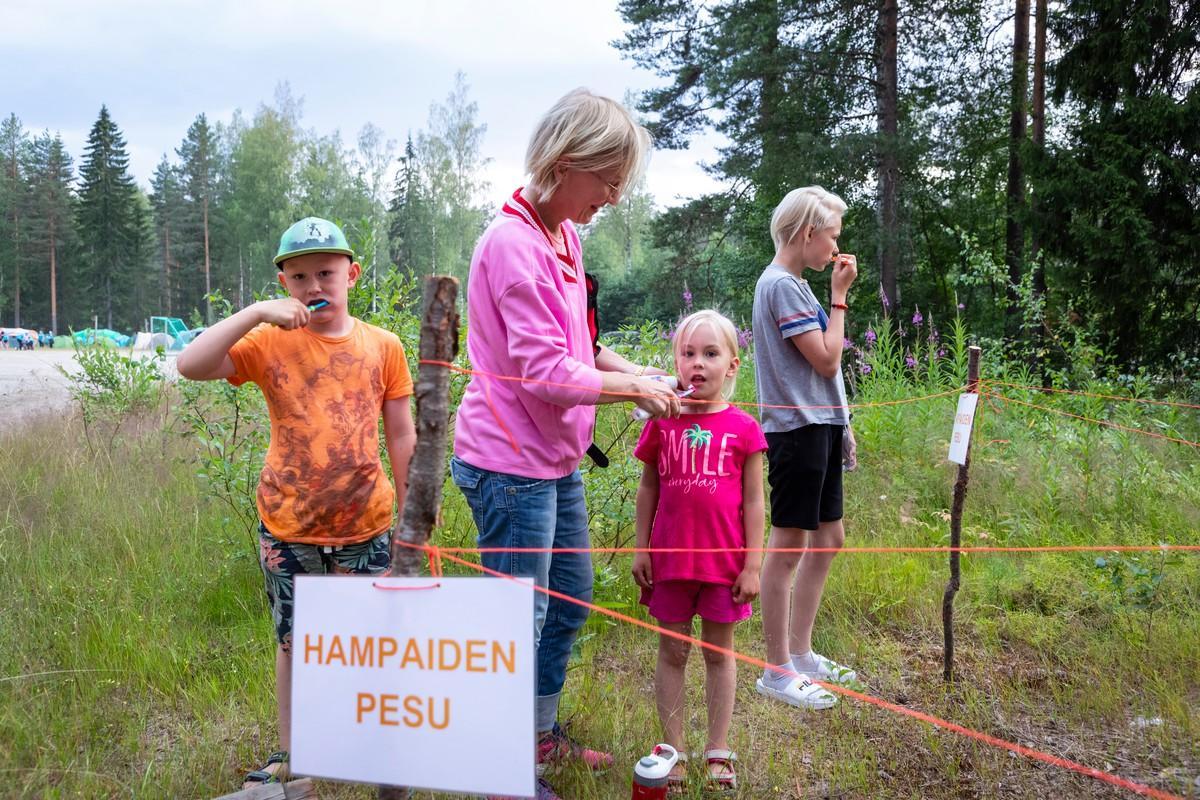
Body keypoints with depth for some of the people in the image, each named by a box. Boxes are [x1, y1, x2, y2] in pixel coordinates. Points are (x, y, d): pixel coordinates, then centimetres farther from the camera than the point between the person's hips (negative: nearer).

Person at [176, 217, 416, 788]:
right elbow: (190, 365, -19)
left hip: (366, 526, 0)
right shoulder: (271, 343, -5)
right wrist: (256, 311, -25)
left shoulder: (383, 346, -2)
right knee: (294, 644, 15)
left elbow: (400, 435, 3)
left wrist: (411, 512, 5)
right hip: (288, 529, 0)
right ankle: (290, 758, 32)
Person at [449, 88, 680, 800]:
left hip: (557, 458, 10)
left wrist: (643, 375, 2)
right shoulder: (513, 242, -20)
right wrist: (632, 388, -13)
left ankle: (544, 735, 40)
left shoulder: (565, 236, 9)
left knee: (570, 599, 21)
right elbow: (543, 372, -23)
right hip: (511, 464, -10)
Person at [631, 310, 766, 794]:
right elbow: (648, 489, 7)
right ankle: (674, 749, 23)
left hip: (725, 562, -1)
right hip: (671, 559, 1)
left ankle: (718, 750, 24)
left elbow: (753, 501, -2)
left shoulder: (742, 428, -5)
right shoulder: (662, 423, -1)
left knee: (719, 652, 12)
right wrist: (641, 549, 4)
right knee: (672, 651, 11)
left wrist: (753, 564, -4)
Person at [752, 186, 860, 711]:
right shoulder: (780, 284, -14)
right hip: (797, 429, -10)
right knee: (789, 545, -3)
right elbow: (827, 360, -16)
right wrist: (840, 296, -8)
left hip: (821, 427, 10)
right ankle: (777, 671, 8)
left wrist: (840, 424, 16)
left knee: (827, 540, 15)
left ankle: (800, 653, 27)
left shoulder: (794, 284, 16)